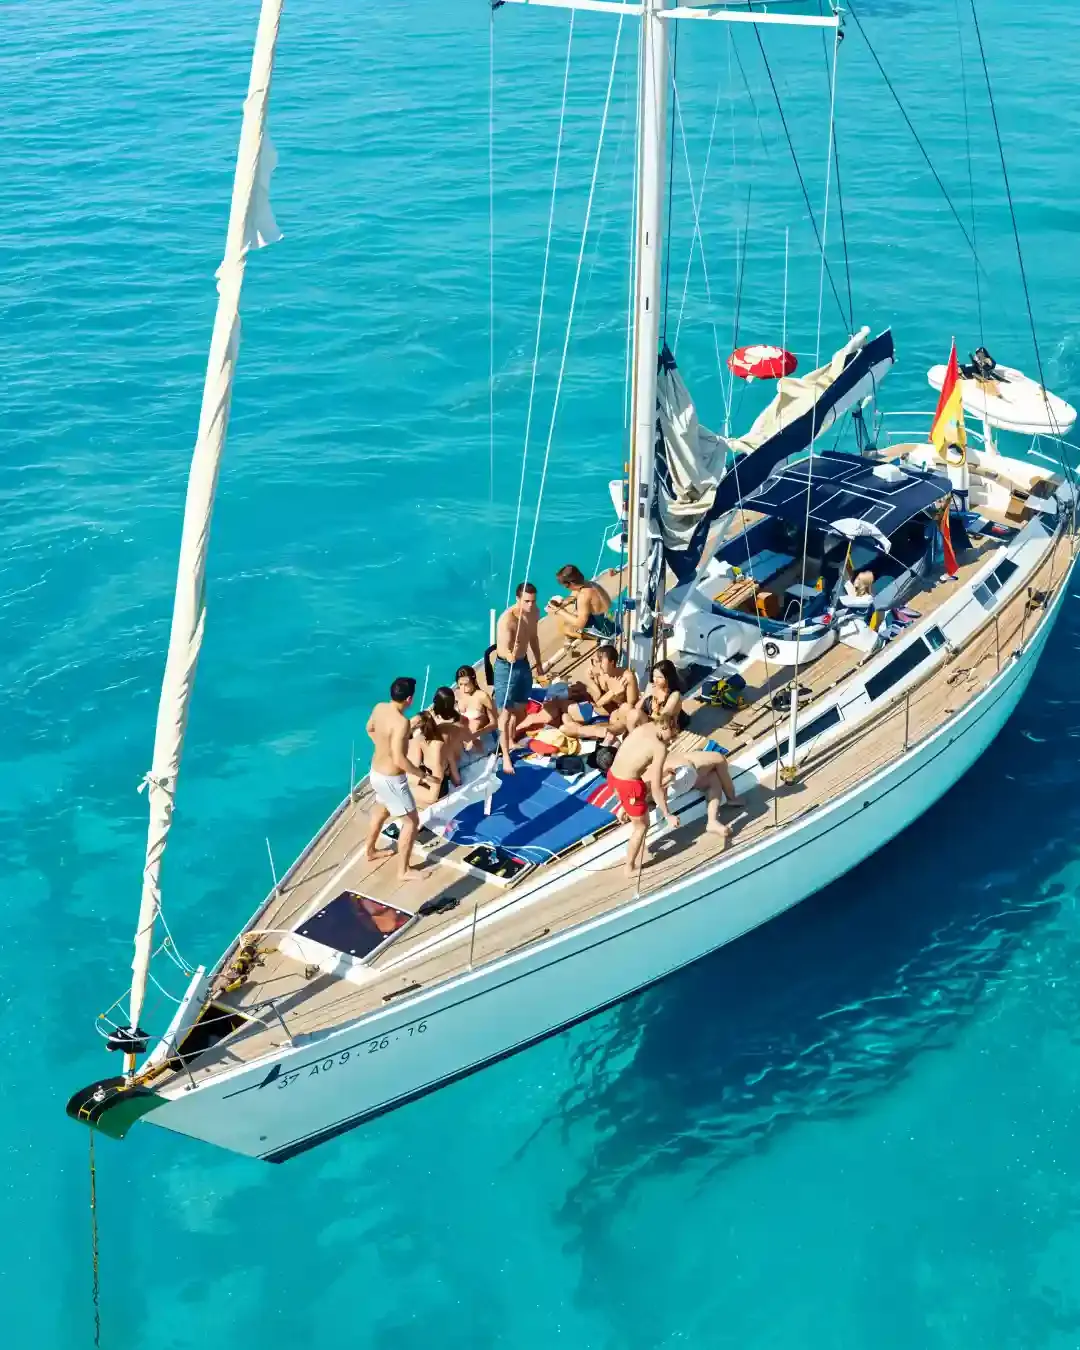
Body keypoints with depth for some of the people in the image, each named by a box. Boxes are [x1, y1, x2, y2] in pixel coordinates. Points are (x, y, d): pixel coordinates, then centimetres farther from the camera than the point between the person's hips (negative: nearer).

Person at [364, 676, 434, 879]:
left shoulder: (379, 708, -6)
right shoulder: (401, 722, -32)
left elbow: (370, 729, 16)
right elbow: (399, 760, -35)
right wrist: (422, 774, -22)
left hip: (376, 771, 9)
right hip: (391, 779, -9)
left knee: (381, 810, 33)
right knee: (411, 821, 7)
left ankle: (370, 850, 53)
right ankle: (404, 870, 16)